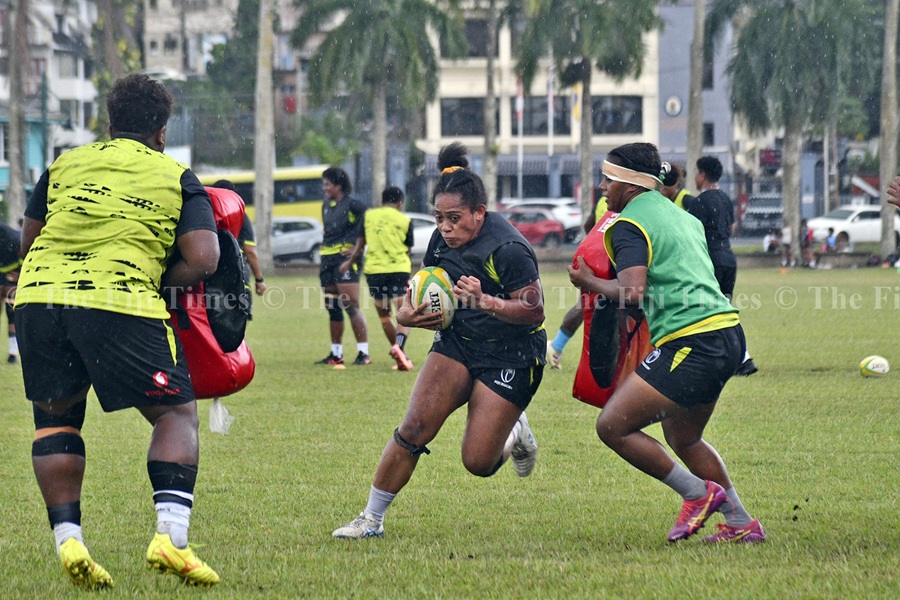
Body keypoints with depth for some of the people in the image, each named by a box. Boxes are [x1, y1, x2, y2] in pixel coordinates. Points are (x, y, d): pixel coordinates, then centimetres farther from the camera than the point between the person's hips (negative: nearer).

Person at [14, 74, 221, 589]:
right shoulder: (178, 178, 12)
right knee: (177, 412, 10)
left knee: (56, 414, 21)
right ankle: (171, 537, -6)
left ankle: (68, 541, 8)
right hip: (120, 302, -3)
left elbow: (29, 241, 27)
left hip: (39, 294, 3)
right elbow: (202, 260, 1)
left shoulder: (64, 165, 21)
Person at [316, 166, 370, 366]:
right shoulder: (326, 205, 16)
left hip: (345, 258, -8)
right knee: (333, 308, 10)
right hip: (328, 259, 8)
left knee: (351, 306, -12)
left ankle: (363, 353, -11)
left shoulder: (351, 205, -9)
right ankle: (336, 354, 17)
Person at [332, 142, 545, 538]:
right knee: (414, 429, -13)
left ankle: (514, 435, 28)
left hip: (510, 359, -5)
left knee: (478, 463, -7)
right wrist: (408, 315, -9)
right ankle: (372, 518, -2)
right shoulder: (442, 242, -1)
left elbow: (534, 311, -22)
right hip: (456, 344, 5)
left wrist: (486, 301, -37)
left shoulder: (508, 249, -22)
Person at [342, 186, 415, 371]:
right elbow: (407, 251, 9)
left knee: (384, 314, 18)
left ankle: (398, 351, 18)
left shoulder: (368, 215, 8)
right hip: (399, 269, -2)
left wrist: (350, 262, 30)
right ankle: (399, 346, -31)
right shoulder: (405, 221, 4)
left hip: (374, 270, 2)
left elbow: (360, 245, 13)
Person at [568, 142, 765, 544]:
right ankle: (741, 523, 26)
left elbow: (632, 293, -19)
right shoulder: (681, 216, 22)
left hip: (690, 342, -10)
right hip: (726, 334, 10)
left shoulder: (628, 224, -7)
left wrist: (589, 282, -1)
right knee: (681, 438, 26)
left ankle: (698, 494, 0)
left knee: (613, 426, -6)